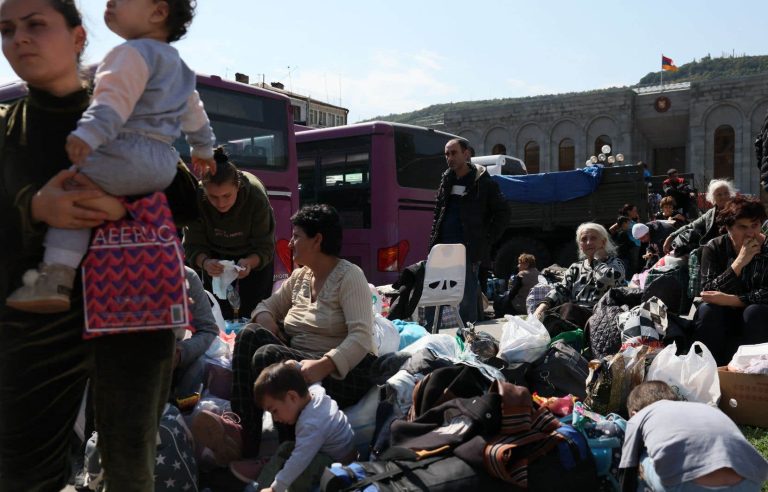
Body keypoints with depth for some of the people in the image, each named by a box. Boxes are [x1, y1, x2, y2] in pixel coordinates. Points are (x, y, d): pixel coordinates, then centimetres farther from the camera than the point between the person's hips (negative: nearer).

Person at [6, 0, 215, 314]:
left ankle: (56, 278, -25)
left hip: (130, 154, -9)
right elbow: (194, 112, 35)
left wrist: (89, 133, -36)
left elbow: (117, 96, -23)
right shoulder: (177, 64, 24)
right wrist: (203, 149, 48)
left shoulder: (134, 52, -5)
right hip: (164, 163, 10)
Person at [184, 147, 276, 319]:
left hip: (254, 256, -1)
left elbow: (265, 248, -27)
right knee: (218, 314, -1)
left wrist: (249, 262, -49)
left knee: (253, 312, -3)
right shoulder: (196, 198, -31)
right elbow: (193, 246, -24)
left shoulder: (256, 197, -34)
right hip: (216, 254, 1)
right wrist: (205, 262, -47)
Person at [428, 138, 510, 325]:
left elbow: (502, 214, 1)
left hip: (468, 250, -5)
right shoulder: (446, 179, 14)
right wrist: (433, 242, 10)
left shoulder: (482, 182, -2)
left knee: (468, 301, 0)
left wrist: (486, 241, -5)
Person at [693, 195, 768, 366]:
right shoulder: (714, 248, -6)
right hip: (723, 317, 0)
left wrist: (729, 300, -27)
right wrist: (740, 261, -27)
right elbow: (708, 292, -19)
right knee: (707, 310, -30)